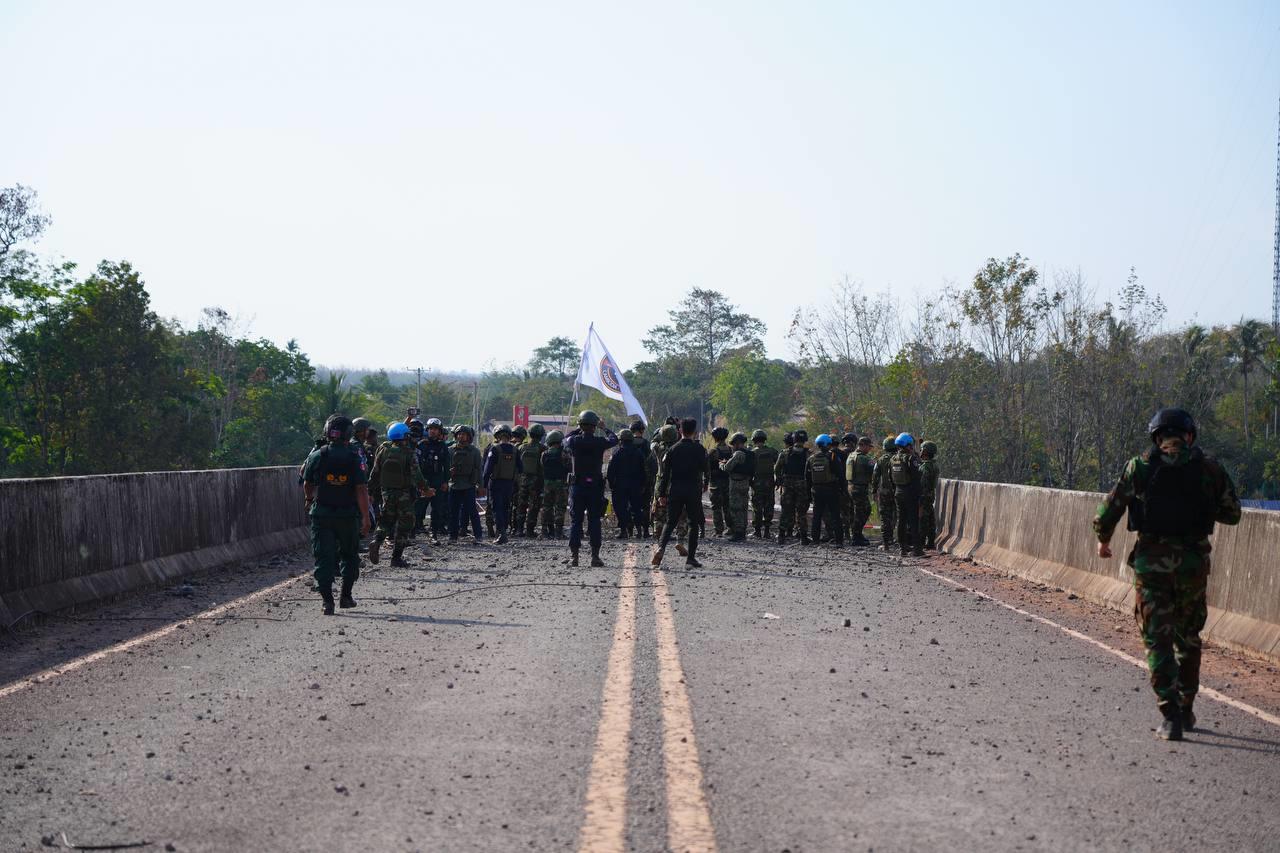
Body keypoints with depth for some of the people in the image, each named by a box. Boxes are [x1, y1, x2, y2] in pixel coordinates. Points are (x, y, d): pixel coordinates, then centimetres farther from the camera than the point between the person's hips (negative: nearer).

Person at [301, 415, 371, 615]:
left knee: (324, 558, 1)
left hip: (322, 515, 0)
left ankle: (327, 601, -8)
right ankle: (346, 596, 20)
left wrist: (309, 499, 32)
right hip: (348, 516, 0)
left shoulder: (317, 456, -3)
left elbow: (307, 484, 11)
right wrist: (365, 518, -10)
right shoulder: (354, 458, -8)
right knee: (349, 555, 17)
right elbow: (362, 489, -13)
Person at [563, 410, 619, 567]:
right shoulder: (600, 442, -8)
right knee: (594, 521, 4)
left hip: (577, 486, 1)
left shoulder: (574, 441, -7)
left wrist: (579, 429, 26)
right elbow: (614, 439, 13)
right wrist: (604, 428, 28)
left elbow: (565, 440, 18)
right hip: (595, 487, 0)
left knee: (575, 521, 5)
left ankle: (573, 556, 0)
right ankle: (595, 556, 1)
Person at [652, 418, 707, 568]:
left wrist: (662, 494, 5)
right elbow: (705, 469, -5)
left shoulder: (673, 449, 3)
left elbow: (665, 472, 2)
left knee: (670, 522, 8)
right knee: (693, 523, 7)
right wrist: (704, 484, 14)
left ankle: (661, 546, -16)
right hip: (693, 490, -2)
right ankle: (691, 557, 3)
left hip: (675, 490, 2)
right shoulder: (699, 449, -4)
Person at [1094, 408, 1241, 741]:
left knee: (1157, 639, 3)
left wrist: (1103, 540, 24)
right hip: (1193, 560, 2)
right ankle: (1186, 709, 28)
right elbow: (1232, 514, 10)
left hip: (1151, 560, -1)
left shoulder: (1139, 467, 1)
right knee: (1188, 637, 19)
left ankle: (1170, 716, -7)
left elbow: (1109, 508, 6)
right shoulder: (1210, 468, 3)